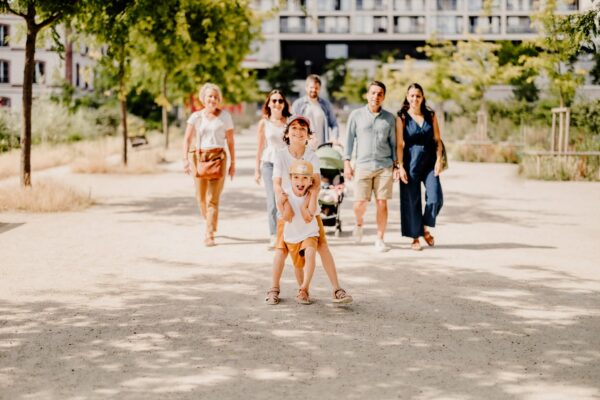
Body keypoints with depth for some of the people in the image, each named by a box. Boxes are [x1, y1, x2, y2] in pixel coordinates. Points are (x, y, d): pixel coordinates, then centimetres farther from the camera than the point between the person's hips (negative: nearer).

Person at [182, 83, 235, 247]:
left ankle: (209, 235, -5)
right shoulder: (196, 116, 6)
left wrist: (233, 163, 4)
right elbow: (187, 139, 4)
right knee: (201, 198, 8)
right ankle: (210, 224, 36)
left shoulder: (225, 116, 4)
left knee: (213, 198, -8)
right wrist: (185, 159, -8)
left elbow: (230, 141, 6)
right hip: (199, 158, 2)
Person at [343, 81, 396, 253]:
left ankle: (380, 239, 10)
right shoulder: (356, 115, 4)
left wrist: (396, 165, 8)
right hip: (363, 166, -1)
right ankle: (359, 223, 30)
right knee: (359, 204, -4)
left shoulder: (389, 118, 8)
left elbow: (393, 143, 13)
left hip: (385, 166, 1)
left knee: (382, 203, -2)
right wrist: (347, 163, 0)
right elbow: (349, 139, 7)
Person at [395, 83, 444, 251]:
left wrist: (439, 160, -4)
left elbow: (437, 140, 7)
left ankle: (425, 228, 15)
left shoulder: (431, 115, 6)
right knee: (411, 200, 2)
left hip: (429, 162, 2)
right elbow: (399, 144, -5)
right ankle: (415, 237, 15)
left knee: (435, 197, -10)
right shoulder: (402, 117, -2)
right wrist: (400, 166, -11)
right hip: (410, 163, -2)